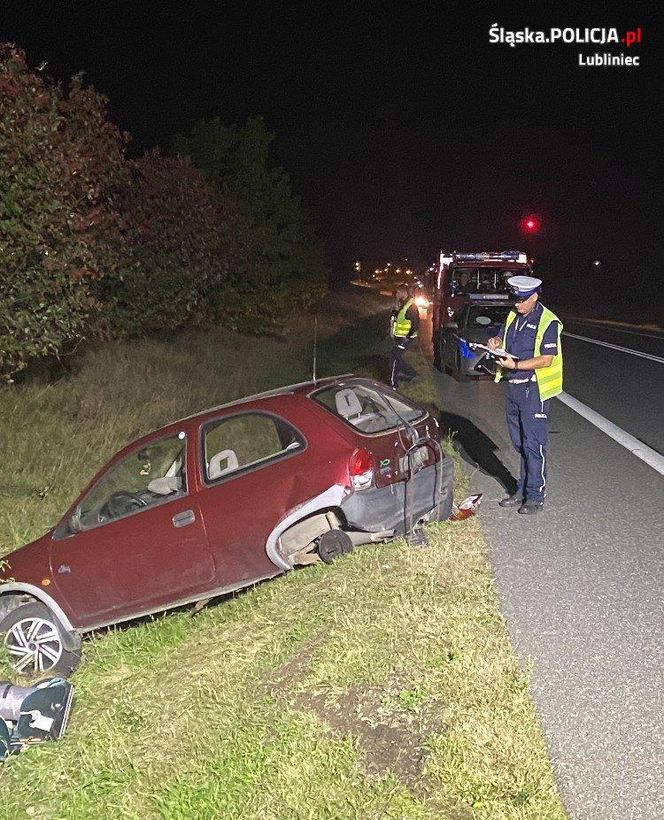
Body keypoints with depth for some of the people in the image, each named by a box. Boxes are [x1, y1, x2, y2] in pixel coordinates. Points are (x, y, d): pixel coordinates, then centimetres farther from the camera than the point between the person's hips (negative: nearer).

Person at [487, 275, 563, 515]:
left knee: (534, 444, -3)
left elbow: (546, 360, -17)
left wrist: (516, 365, -26)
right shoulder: (513, 316, 11)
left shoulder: (548, 322, -12)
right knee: (519, 443, 14)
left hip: (534, 389, -7)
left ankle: (536, 496, 6)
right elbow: (503, 339, 20)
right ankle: (522, 490, 24)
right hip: (513, 387, 8)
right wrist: (495, 342, -4)